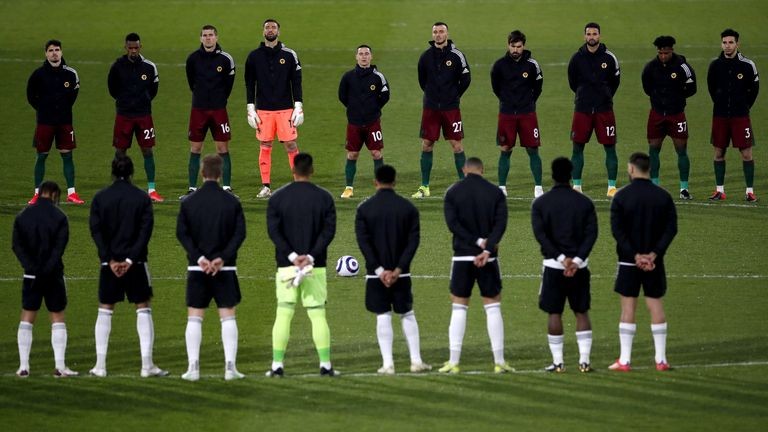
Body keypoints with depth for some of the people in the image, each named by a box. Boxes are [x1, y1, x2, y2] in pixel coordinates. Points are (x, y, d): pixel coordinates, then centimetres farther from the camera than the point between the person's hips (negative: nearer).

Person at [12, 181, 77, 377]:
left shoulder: (23, 216, 4)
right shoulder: (59, 217, -5)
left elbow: (17, 245, -2)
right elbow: (59, 247, -13)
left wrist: (32, 267, -8)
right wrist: (48, 269, -11)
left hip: (31, 275, 2)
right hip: (53, 275, -2)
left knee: (27, 318, 7)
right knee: (58, 318, 5)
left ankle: (23, 366, 1)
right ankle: (60, 366, -1)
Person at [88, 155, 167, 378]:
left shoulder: (100, 198, 2)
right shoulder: (142, 198, -1)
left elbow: (96, 231, -5)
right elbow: (146, 230, -8)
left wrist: (109, 259, -8)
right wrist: (131, 259, -10)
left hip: (110, 262, 1)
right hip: (136, 263, -1)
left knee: (105, 310, 9)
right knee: (143, 309, 5)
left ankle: (100, 365, 6)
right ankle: (147, 364, -1)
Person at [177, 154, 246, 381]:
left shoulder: (188, 202, 0)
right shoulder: (232, 202, -2)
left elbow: (182, 234, -6)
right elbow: (240, 233, -8)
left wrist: (199, 258, -10)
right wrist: (222, 258, -11)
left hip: (197, 268, 0)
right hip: (225, 268, 0)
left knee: (194, 318, 6)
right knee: (228, 316, 5)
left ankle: (193, 367, 1)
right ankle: (230, 366, -1)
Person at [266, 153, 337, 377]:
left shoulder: (277, 197, 1)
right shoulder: (324, 197, 1)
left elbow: (273, 230, -6)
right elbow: (329, 230, -6)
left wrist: (292, 256, -10)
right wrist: (311, 256, -11)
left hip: (286, 265, 0)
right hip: (315, 266, 0)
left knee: (283, 315, 2)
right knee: (318, 315, 4)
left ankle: (277, 365, -1)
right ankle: (325, 365, 1)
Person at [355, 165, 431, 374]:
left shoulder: (364, 209, -3)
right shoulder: (408, 208, 0)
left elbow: (363, 242, -9)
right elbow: (413, 241, -6)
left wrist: (379, 270, -10)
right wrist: (398, 269, -9)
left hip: (376, 272, -1)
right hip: (401, 273, 1)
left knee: (383, 316, 2)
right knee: (407, 314, 11)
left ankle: (387, 364, -1)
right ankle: (416, 361, 8)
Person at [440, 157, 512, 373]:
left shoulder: (453, 192, 0)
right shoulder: (495, 193, 1)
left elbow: (452, 223, -9)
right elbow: (500, 223, -9)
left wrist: (477, 241, -11)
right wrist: (487, 249, -17)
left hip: (462, 256, 0)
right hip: (488, 258, 0)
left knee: (459, 308, 6)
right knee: (493, 307, 6)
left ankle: (453, 362, 2)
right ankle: (499, 362, 3)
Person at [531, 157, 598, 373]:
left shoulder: (540, 203, 0)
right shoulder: (584, 202, 3)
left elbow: (540, 234, -10)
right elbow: (591, 233, -7)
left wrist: (561, 258, -14)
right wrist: (577, 260, -13)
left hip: (553, 265, -1)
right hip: (580, 266, 1)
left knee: (554, 313, 5)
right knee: (582, 312, 7)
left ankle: (557, 361, 4)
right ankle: (584, 360, 2)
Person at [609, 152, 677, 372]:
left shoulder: (622, 196, -6)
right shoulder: (663, 196, 1)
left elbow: (617, 230, -12)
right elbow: (671, 228, -5)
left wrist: (635, 255, -12)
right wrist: (654, 254, -10)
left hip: (629, 262, -2)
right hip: (655, 262, 2)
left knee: (628, 307, 1)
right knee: (656, 305, 7)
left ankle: (624, 361, 0)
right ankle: (661, 360, 7)